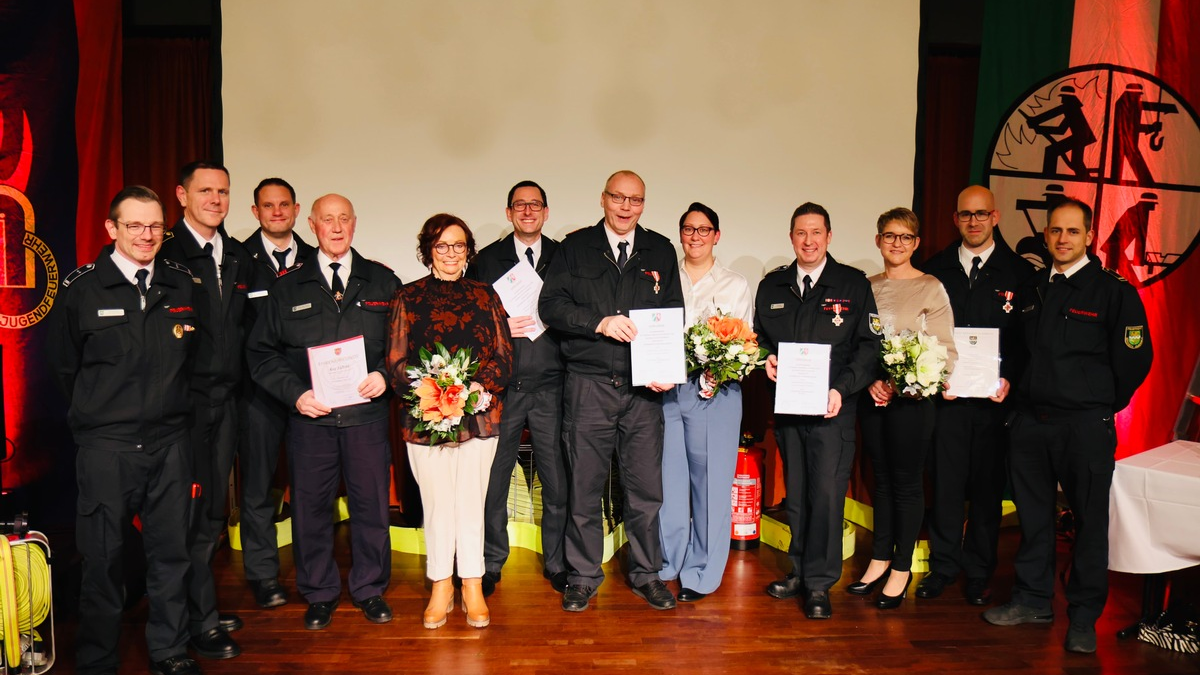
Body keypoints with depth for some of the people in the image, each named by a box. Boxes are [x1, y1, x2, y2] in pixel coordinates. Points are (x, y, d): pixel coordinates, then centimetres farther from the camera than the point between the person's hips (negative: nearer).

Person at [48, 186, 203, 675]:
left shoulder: (182, 283, 4)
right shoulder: (81, 289, -3)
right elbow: (63, 365, 6)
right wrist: (97, 415, 10)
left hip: (170, 440, 3)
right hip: (107, 446, -2)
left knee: (170, 551, 11)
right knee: (102, 557, 7)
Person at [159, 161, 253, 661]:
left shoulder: (238, 259, 12)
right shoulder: (166, 253, -8)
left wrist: (234, 380, 9)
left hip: (224, 399, 6)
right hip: (184, 400, -6)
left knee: (213, 511, 15)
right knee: (193, 513, -1)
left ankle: (202, 607, 29)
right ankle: (200, 621, 12)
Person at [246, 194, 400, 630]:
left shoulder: (383, 282, 8)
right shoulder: (288, 288, 8)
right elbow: (261, 353, 6)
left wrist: (385, 375, -11)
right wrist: (296, 393, -8)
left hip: (367, 413, 0)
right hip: (309, 415, 0)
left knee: (371, 502, 6)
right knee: (311, 505, 6)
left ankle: (370, 589, 24)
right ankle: (319, 593, 25)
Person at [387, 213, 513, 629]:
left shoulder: (484, 296, 10)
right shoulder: (408, 298, 6)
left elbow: (503, 356, 7)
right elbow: (396, 362, 2)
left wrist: (479, 386, -12)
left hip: (478, 417, 1)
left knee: (471, 503, 5)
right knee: (436, 504, 6)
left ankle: (473, 587, 19)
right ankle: (441, 588, 21)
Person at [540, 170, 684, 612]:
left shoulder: (661, 251, 12)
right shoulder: (576, 247, 7)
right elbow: (551, 306, -2)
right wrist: (599, 323, -16)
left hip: (644, 387, 2)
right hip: (588, 388, -1)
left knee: (646, 485, 6)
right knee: (584, 485, 6)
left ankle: (646, 574, 23)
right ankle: (583, 576, 21)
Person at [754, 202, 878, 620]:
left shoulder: (854, 284, 3)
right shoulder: (772, 286, 13)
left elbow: (869, 344, 0)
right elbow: (758, 335, 21)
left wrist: (842, 388, -12)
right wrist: (766, 359, -1)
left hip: (832, 409, -3)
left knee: (827, 493, -8)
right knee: (795, 492, 11)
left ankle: (819, 583, 3)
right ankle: (801, 572, 24)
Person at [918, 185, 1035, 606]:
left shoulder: (1019, 272, 3)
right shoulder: (936, 268, 8)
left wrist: (1009, 380, -11)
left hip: (994, 397, -1)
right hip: (945, 394, 1)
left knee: (987, 485, 8)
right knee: (944, 481, 5)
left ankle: (978, 572, 22)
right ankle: (943, 566, 20)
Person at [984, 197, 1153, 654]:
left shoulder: (1114, 291, -4)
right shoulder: (1031, 290, 11)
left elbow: (1135, 359, -3)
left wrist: (1102, 407, 1)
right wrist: (1023, 393, 11)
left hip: (1086, 426, -4)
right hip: (1030, 421, 5)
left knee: (1089, 521, 3)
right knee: (1032, 514, 13)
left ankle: (1084, 617, 16)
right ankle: (1033, 600, 26)